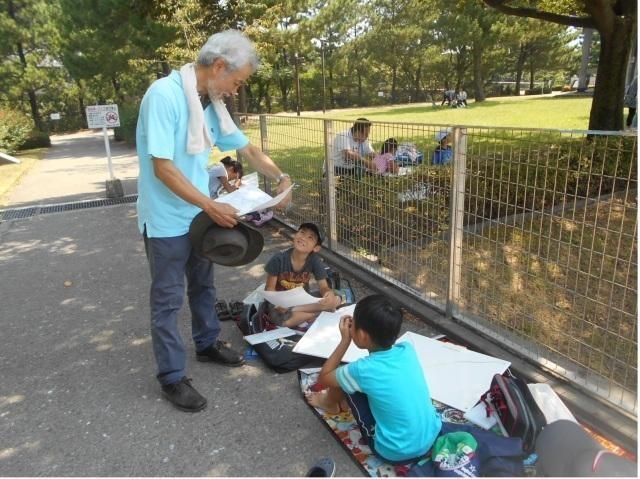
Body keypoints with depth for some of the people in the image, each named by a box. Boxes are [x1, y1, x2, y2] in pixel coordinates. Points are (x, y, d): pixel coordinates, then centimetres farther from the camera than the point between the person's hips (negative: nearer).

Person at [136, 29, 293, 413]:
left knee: (203, 285, 21)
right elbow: (163, 167, -25)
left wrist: (281, 177, -4)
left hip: (199, 215, 8)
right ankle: (172, 377, 18)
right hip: (167, 219, -8)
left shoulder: (211, 104, 3)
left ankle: (208, 344, 41)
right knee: (169, 299, 4)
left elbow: (247, 149, 11)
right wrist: (211, 205, -25)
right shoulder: (164, 95, -22)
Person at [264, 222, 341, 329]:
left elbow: (324, 287, -10)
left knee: (336, 299, -21)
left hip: (303, 301, 2)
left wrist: (329, 294, -35)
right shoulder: (279, 259, -18)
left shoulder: (314, 260, -12)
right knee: (287, 321, -37)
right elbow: (269, 288, -10)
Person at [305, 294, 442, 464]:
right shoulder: (407, 349, -9)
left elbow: (323, 378, -3)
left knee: (342, 381, 3)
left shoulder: (363, 369, -23)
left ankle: (330, 404, 35)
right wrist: (359, 325, 7)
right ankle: (342, 402, 42)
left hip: (395, 453, -5)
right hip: (432, 437, 6)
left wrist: (345, 340, -5)